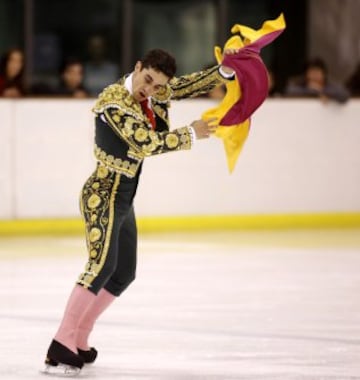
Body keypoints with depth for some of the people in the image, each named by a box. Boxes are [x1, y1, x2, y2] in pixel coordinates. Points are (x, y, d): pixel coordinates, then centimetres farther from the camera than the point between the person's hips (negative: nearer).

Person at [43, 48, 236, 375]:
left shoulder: (156, 94, 2)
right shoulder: (113, 102, -21)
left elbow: (191, 85, 5)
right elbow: (145, 142, -28)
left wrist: (226, 71, -13)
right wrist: (190, 135, -20)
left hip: (123, 199, 10)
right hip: (103, 196, -10)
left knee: (124, 273, 13)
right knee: (102, 265, -23)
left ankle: (78, 342, 19)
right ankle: (60, 348, -26)